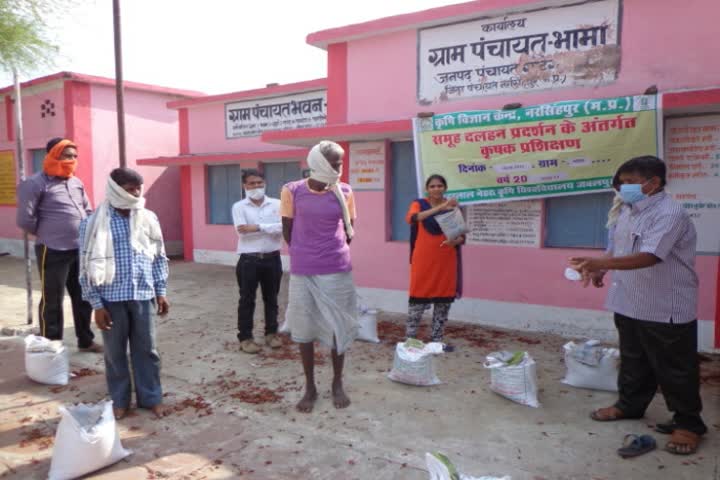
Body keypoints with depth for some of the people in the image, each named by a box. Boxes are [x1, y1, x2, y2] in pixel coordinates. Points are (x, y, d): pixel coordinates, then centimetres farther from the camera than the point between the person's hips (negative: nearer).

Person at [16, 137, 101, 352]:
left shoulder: (77, 183, 11)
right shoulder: (36, 183, -9)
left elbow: (87, 211, 22)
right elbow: (25, 219, -11)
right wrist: (48, 235, 2)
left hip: (81, 250, 7)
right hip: (53, 252, -6)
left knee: (83, 298, 14)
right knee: (52, 301, 3)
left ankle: (86, 340, 27)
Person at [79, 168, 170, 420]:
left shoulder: (148, 218, 2)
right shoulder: (94, 223, -7)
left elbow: (159, 257, 9)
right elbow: (88, 266, -6)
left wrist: (161, 292, 7)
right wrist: (96, 304, -8)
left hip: (142, 296, 2)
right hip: (112, 298, -2)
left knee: (146, 349, 11)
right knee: (115, 352, 12)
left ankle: (151, 398, 25)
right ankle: (119, 401, 28)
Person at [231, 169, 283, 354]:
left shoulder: (277, 204, 2)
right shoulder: (239, 207, -2)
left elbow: (283, 227, -11)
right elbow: (243, 232, -16)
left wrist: (258, 227, -19)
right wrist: (271, 228, -15)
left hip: (272, 259, 2)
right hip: (249, 260, -2)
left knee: (271, 298, 13)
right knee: (247, 300, 6)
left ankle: (271, 333, 27)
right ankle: (245, 337, 16)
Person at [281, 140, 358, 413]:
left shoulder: (344, 192, 0)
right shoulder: (292, 192, -5)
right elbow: (287, 231, 6)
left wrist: (334, 252, 7)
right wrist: (303, 254, 11)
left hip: (337, 272, 1)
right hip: (302, 273, -1)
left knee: (338, 329, 8)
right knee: (304, 330, 8)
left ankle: (337, 384, 27)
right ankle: (310, 387, 24)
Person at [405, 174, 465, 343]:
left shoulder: (453, 206, 7)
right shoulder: (419, 204, 0)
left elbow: (462, 235, 7)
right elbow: (412, 218, -24)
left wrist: (455, 241, -18)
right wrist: (440, 208, -33)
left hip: (446, 262, 3)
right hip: (423, 261, -2)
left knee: (444, 301, 6)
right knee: (418, 299, -1)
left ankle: (436, 340, 19)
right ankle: (409, 339, 10)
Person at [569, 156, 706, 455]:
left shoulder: (669, 214, -21)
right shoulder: (628, 211, 7)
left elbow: (649, 256, -33)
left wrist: (602, 263, -42)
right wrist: (601, 270, 1)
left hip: (666, 310, -8)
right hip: (629, 305, 8)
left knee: (675, 369, 7)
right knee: (633, 361, 22)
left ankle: (688, 423, 23)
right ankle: (630, 404, 39)